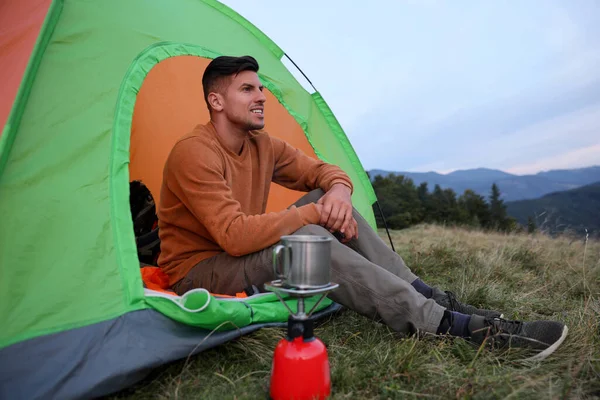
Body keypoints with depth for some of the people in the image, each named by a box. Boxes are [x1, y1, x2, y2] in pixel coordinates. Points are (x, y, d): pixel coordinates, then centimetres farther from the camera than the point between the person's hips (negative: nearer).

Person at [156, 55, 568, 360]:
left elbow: (325, 171, 4)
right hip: (200, 271, -6)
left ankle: (429, 296, -13)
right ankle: (449, 325, -31)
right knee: (303, 238, -35)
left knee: (331, 200, -13)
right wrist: (314, 212, -26)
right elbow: (234, 237, -31)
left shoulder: (263, 146, 2)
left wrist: (339, 190, -21)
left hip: (250, 255, 6)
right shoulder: (194, 153, -21)